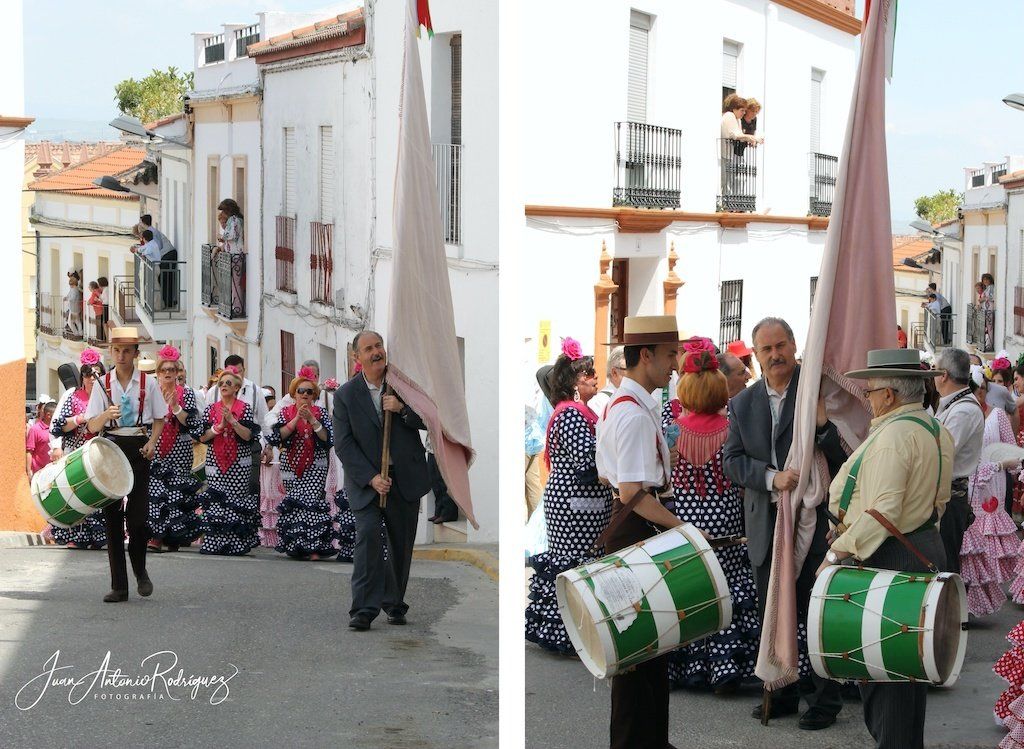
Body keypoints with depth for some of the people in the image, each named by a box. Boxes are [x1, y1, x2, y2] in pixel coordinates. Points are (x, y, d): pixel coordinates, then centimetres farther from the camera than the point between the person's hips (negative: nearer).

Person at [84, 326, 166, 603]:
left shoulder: (148, 383, 5)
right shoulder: (103, 384, 5)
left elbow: (159, 419, 11)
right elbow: (92, 426, 0)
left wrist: (152, 442, -7)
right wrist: (106, 415, -21)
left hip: (138, 448, -1)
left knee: (138, 513, -7)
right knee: (112, 515, 0)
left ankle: (140, 570, 22)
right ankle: (119, 586, 5)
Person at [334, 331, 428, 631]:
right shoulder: (346, 395, -1)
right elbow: (343, 444, -5)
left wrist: (403, 409, -16)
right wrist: (371, 478, -15)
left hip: (405, 479, 2)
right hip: (366, 480, -2)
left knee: (402, 544, 7)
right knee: (367, 535, -18)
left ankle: (394, 604, 23)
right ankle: (364, 609, -19)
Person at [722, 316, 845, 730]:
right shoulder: (742, 403, 7)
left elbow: (843, 458, -10)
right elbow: (732, 461, 0)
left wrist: (823, 424, -29)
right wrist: (772, 477, -17)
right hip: (765, 524, 5)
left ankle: (825, 699, 13)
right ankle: (782, 692, 27)